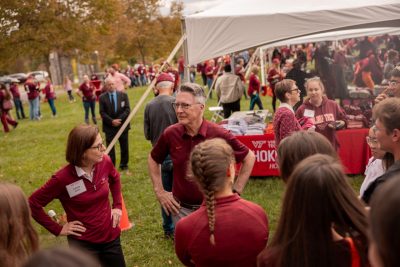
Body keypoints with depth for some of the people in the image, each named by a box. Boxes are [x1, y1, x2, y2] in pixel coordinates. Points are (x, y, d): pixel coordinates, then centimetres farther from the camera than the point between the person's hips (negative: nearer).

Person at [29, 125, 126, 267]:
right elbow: (33, 204, -14)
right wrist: (58, 229, -11)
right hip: (84, 243, -4)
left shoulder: (105, 162, -10)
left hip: (111, 236, 5)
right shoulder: (63, 178, -24)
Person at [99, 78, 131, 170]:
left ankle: (124, 165, 27)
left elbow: (127, 109, -4)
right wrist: (112, 121, -18)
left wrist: (119, 119, -16)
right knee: (110, 148, 2)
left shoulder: (123, 95, 1)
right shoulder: (102, 97, -2)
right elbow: (102, 113, -6)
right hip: (109, 127, -1)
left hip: (122, 125, 2)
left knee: (124, 147, 11)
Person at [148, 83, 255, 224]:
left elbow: (249, 158, -4)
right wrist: (159, 191, 5)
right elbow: (153, 159, 11)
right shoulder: (170, 134, -9)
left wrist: (235, 192, -4)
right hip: (180, 209, 2)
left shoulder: (219, 135, -17)